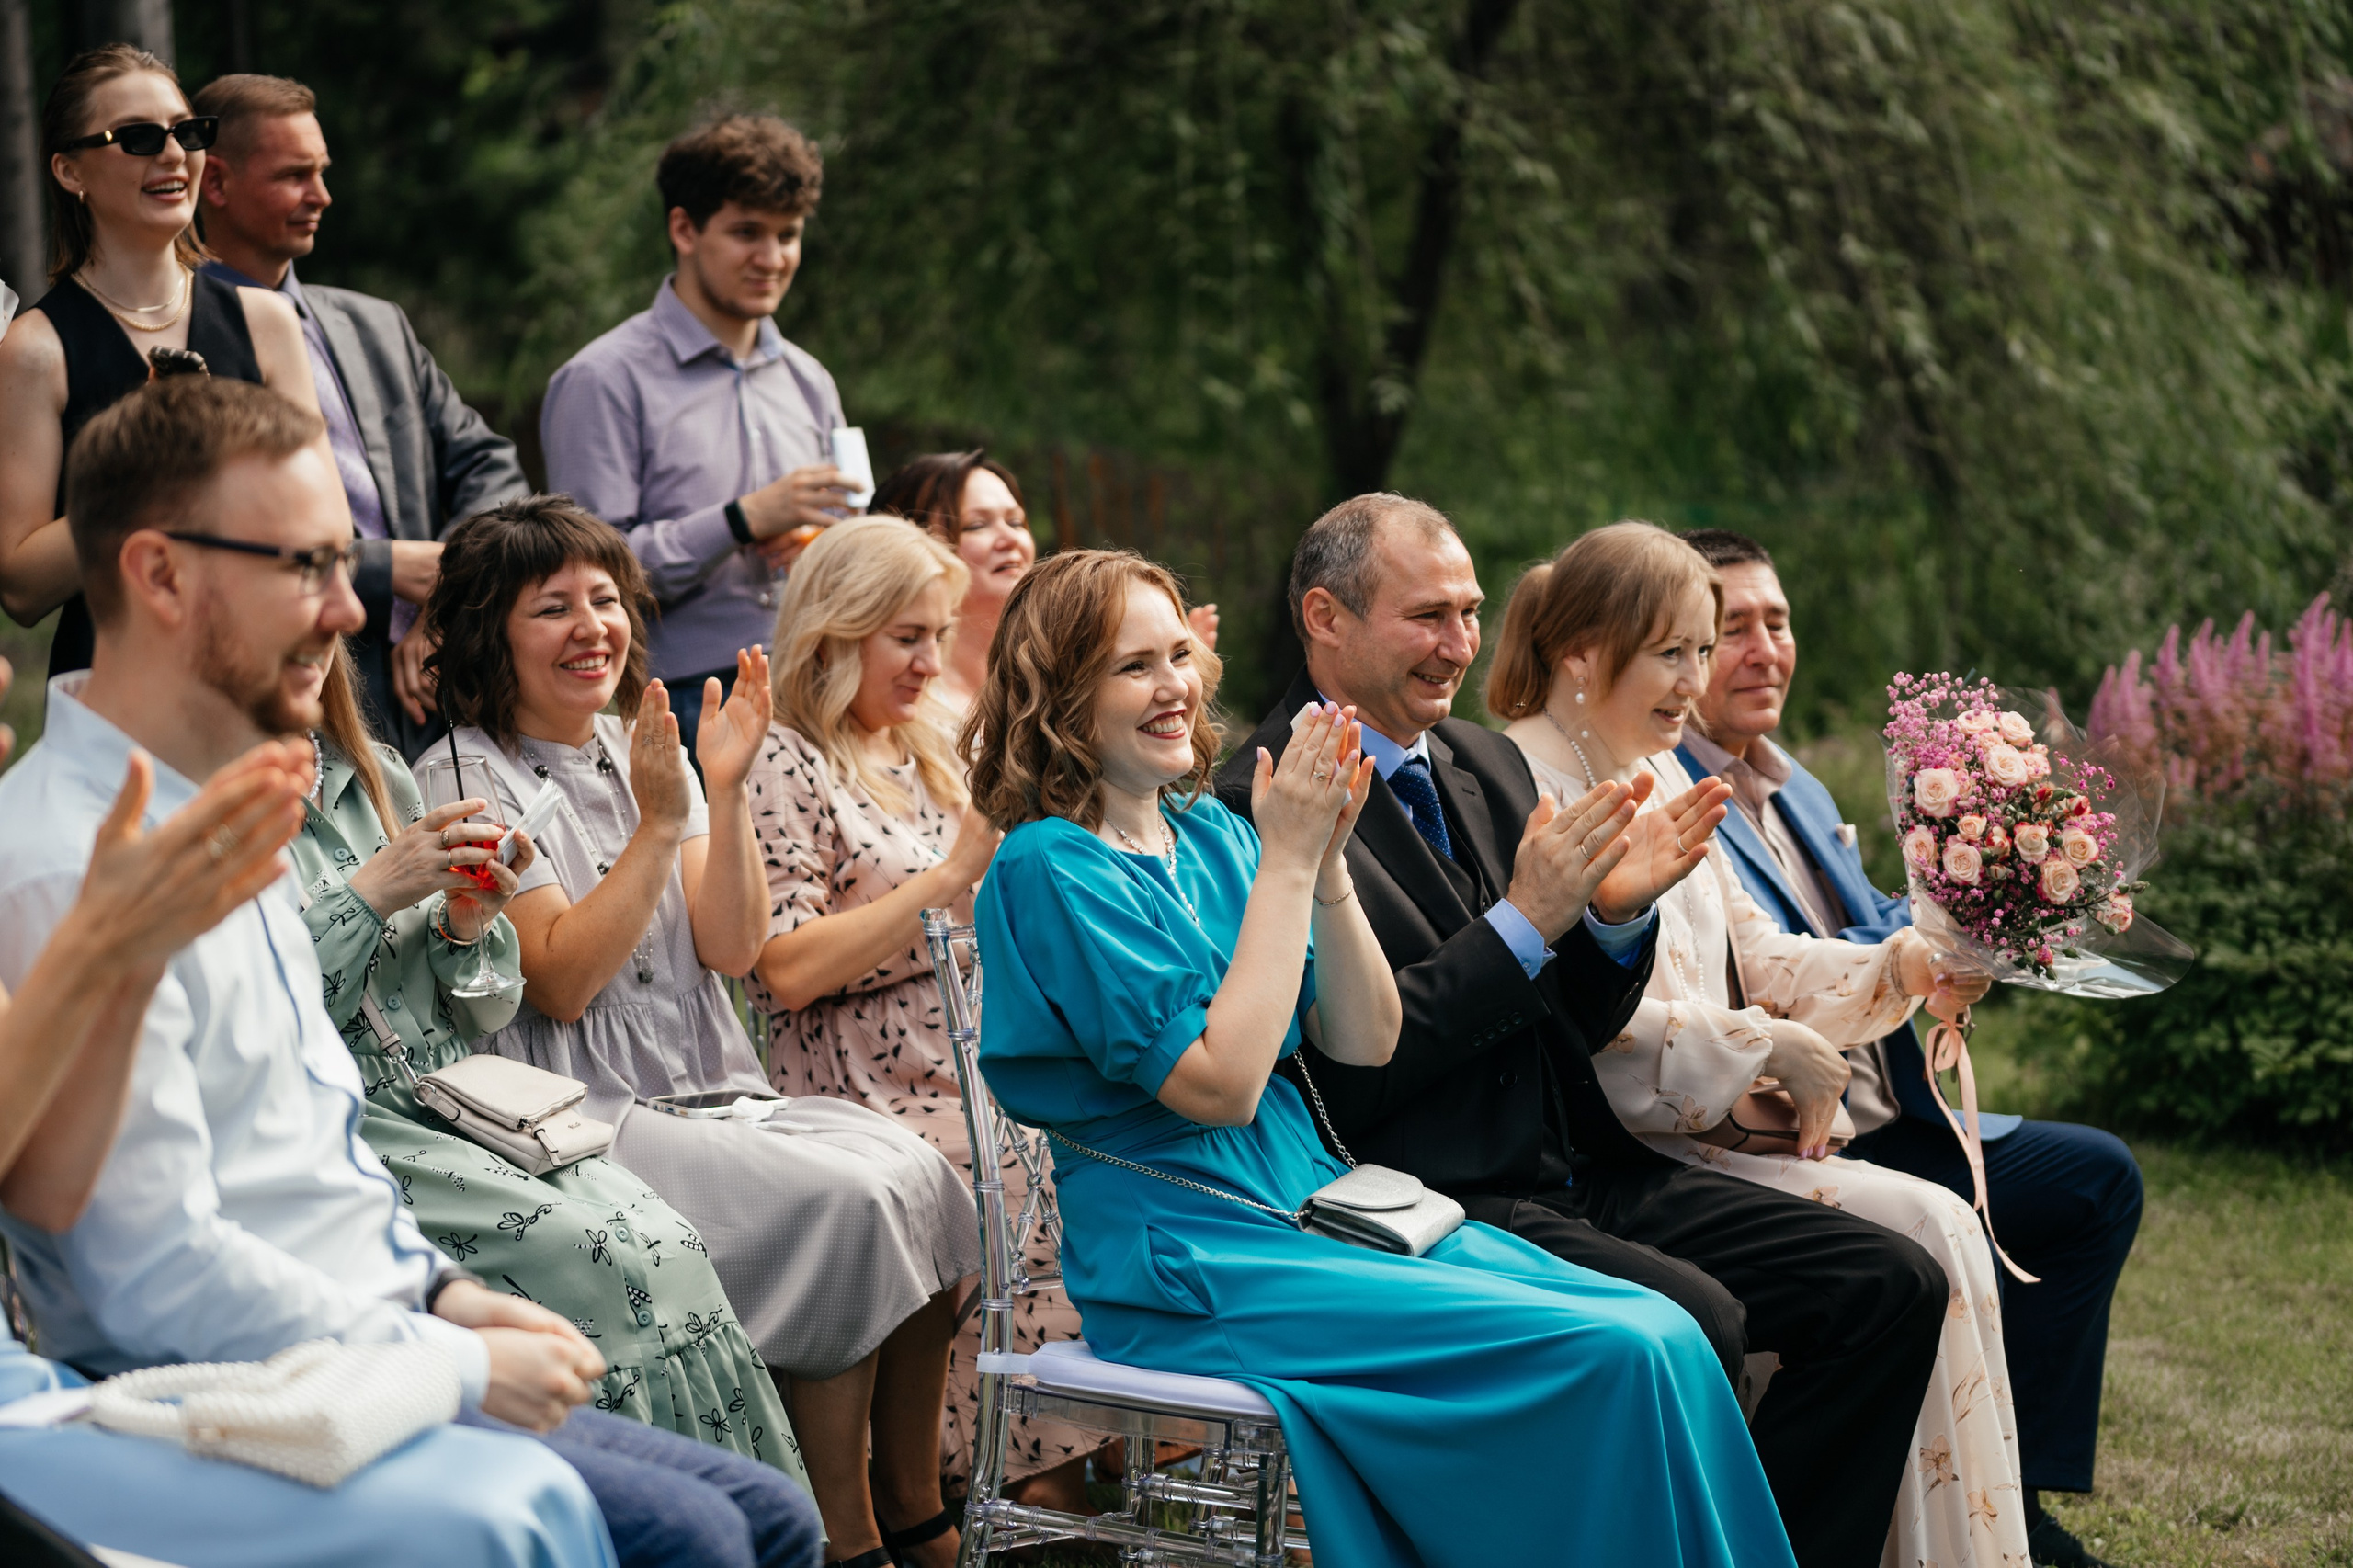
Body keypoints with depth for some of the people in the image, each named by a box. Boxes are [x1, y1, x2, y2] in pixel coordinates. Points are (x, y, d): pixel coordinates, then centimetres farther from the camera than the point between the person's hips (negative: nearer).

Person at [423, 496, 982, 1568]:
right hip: (587, 1113, -6)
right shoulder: (467, 780, -4)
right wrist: (658, 824, -17)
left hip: (710, 1095, 7)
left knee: (918, 1173, -18)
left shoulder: (643, 752, 16)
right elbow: (561, 981, -14)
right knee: (846, 1202, -25)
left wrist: (727, 792, -5)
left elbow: (732, 949, 6)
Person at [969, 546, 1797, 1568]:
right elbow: (1218, 1083, -18)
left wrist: (1329, 862, -6)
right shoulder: (1051, 867, -9)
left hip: (1319, 1205, 8)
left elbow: (1365, 1043, 8)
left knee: (1661, 1333, -10)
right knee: (1616, 1358, -21)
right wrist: (1286, 863, -15)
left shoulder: (1208, 832, 13)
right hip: (1194, 1250, -7)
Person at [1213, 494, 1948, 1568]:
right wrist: (1525, 922, -17)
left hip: (1583, 1174, 8)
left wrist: (1616, 913, -2)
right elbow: (1343, 1070, -18)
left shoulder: (1486, 762, 16)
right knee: (1694, 1320, -31)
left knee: (1894, 1286, -4)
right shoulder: (1264, 808, -10)